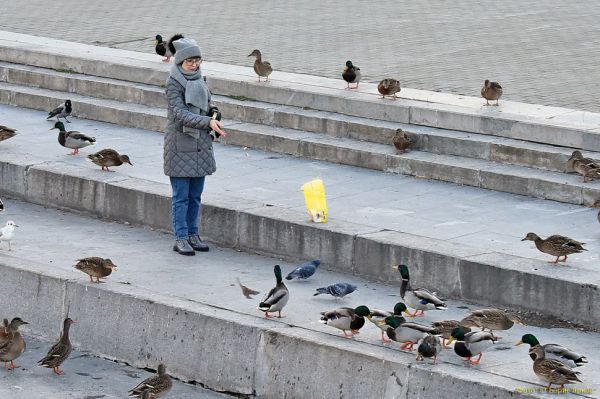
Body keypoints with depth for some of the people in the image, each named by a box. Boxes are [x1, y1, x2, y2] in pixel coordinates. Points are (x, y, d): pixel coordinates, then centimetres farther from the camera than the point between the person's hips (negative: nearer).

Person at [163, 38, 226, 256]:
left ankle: (193, 235, 20)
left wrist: (212, 111, 1)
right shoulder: (174, 82, -11)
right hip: (181, 143, -7)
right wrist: (208, 122, -32)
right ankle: (181, 239, 2)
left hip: (201, 143, 7)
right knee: (181, 195, -3)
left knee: (195, 195, 11)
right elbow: (180, 113, -22)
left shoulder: (198, 78, 11)